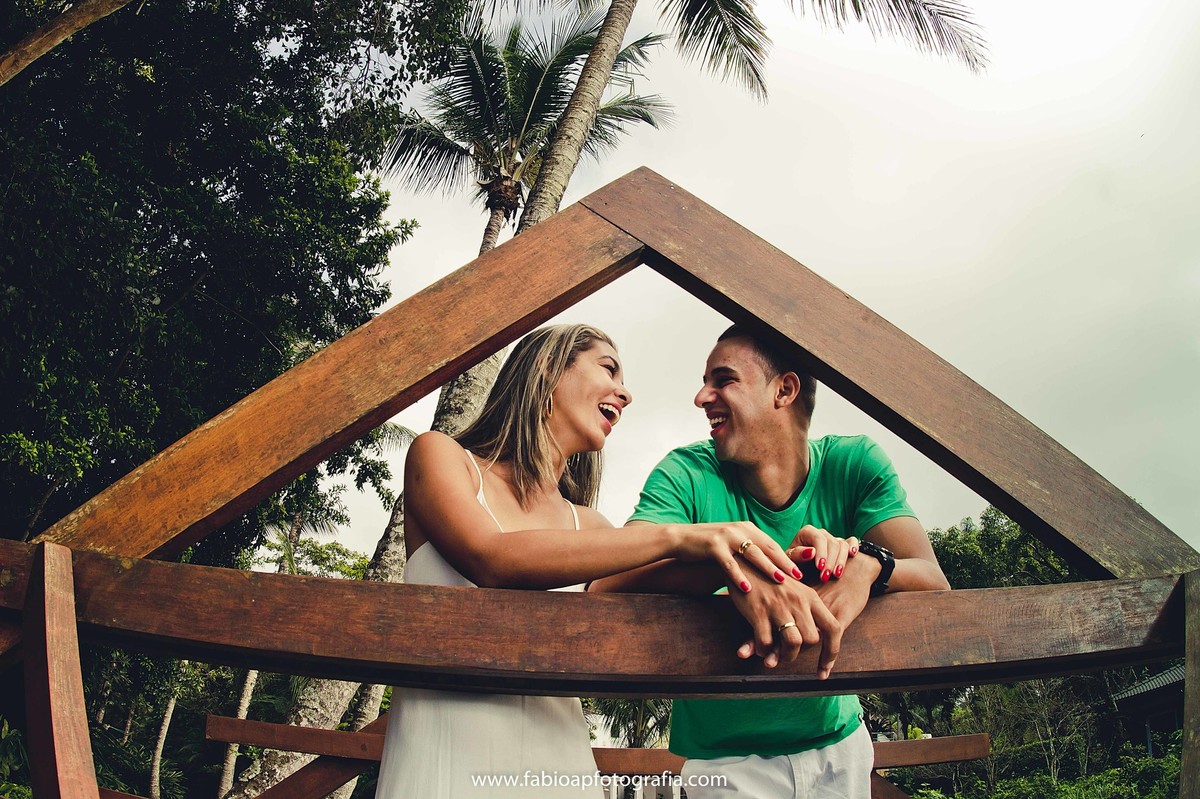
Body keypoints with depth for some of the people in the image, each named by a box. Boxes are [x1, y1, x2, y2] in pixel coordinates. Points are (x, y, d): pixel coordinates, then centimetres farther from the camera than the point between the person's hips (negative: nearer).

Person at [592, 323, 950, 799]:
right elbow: (606, 585, -32)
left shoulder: (854, 464, -12)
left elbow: (933, 584, -21)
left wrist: (868, 564, -44)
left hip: (838, 744, 3)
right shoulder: (687, 474, -18)